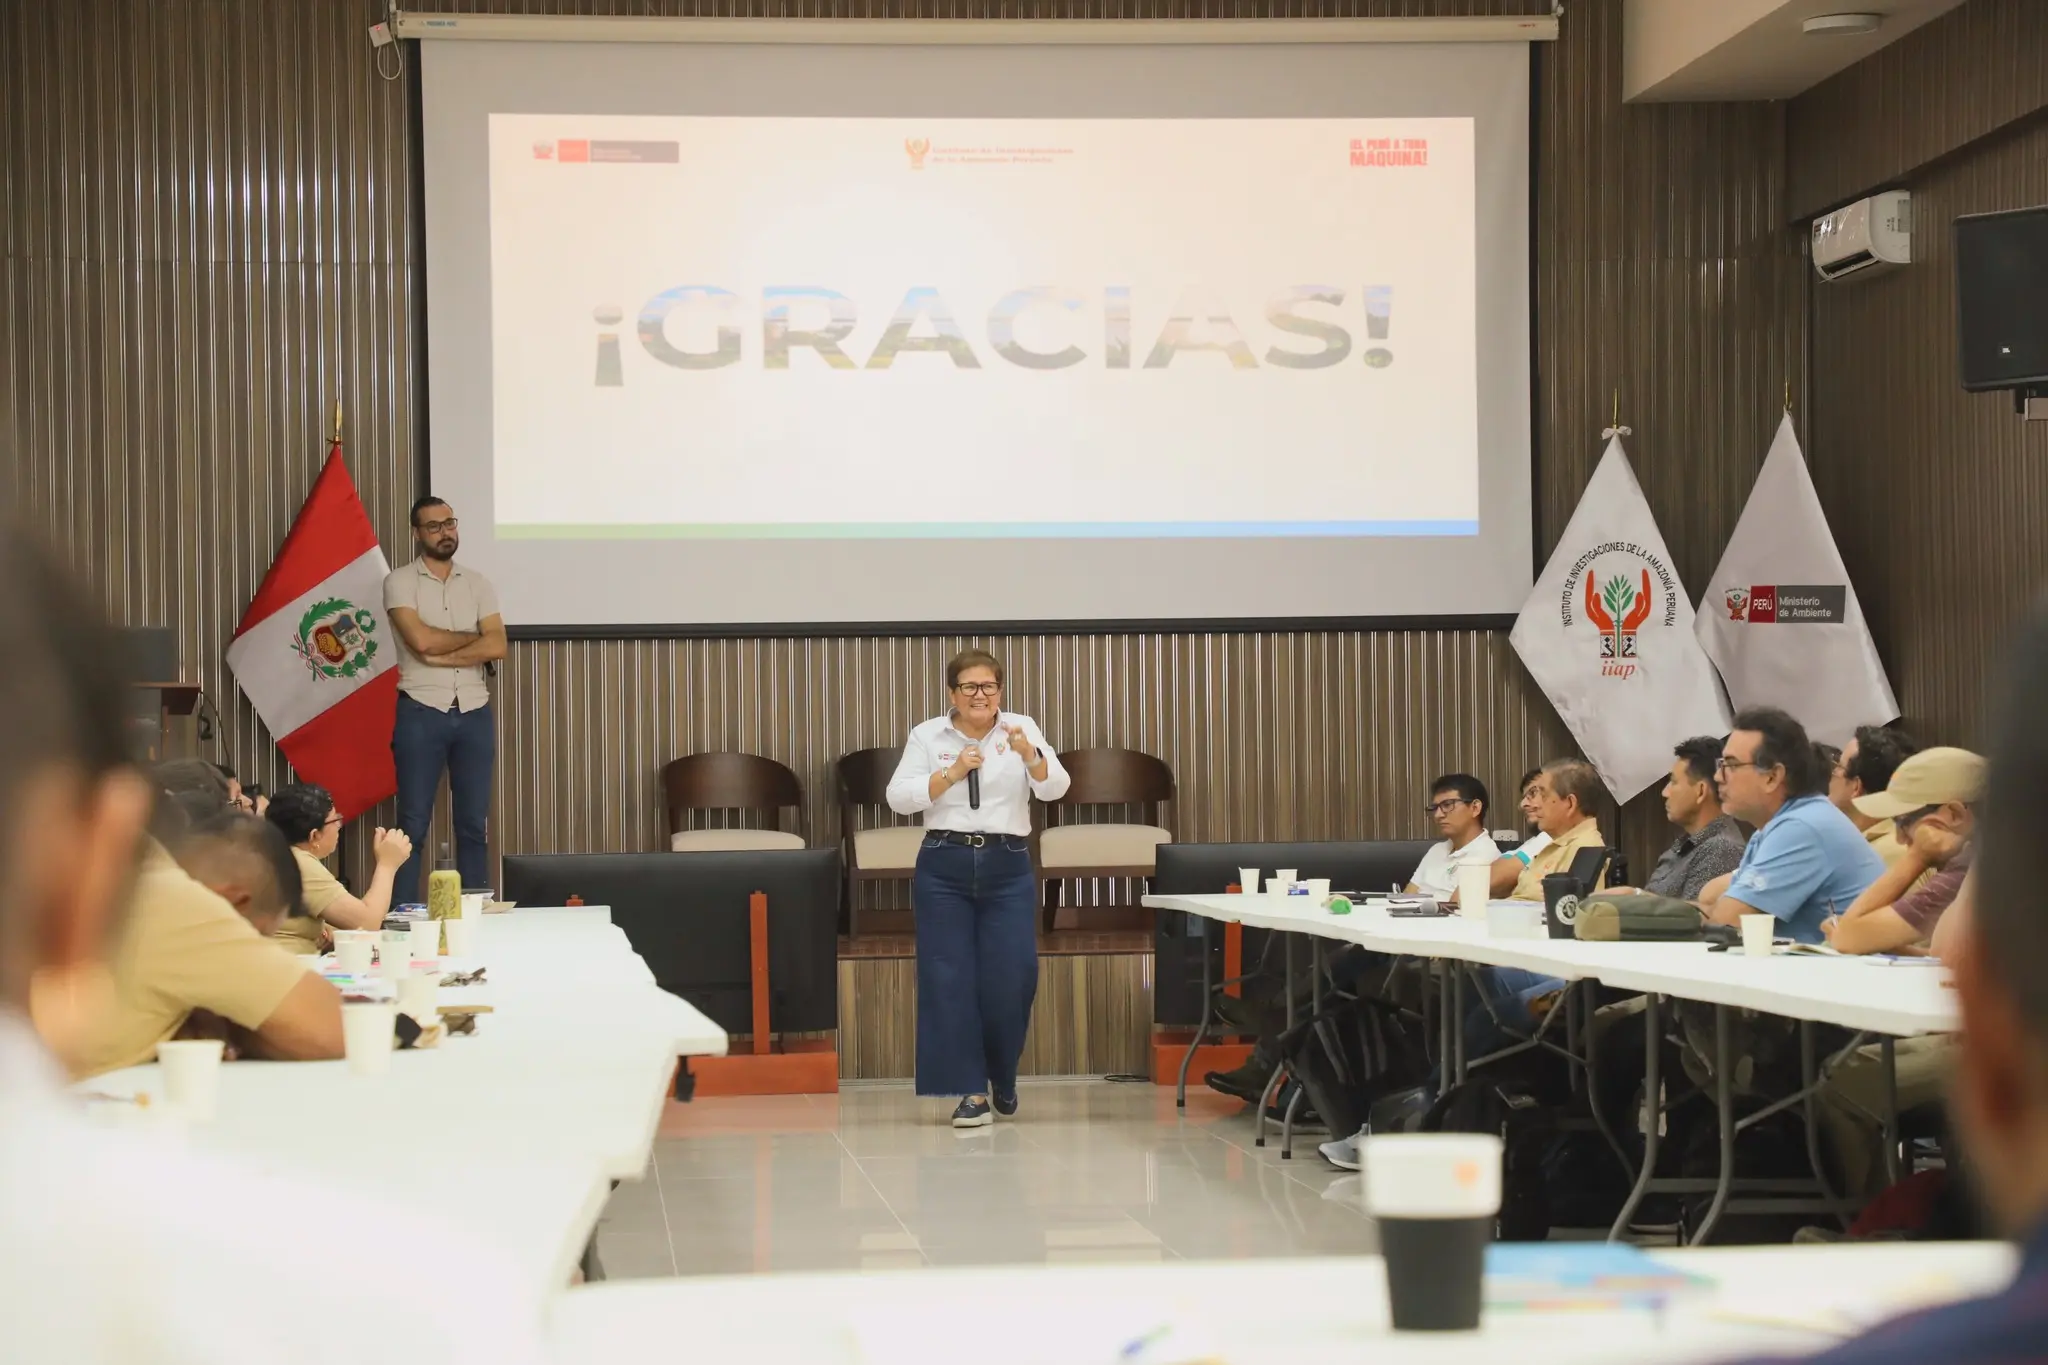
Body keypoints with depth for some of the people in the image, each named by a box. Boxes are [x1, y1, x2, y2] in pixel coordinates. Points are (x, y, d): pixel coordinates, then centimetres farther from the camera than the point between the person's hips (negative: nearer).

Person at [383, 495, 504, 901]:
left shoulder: (477, 584, 10)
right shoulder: (400, 582, -1)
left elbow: (497, 647, -3)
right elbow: (421, 640, -16)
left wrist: (440, 657, -12)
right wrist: (473, 638, -2)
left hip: (474, 713, 4)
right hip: (421, 713, -4)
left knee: (475, 823, 6)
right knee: (414, 824, -2)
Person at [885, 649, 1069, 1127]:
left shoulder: (1023, 730, 2)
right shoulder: (927, 735, 3)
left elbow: (1054, 787, -10)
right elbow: (900, 797, -4)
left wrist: (1029, 754, -29)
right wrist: (951, 774, -15)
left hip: (1009, 869, 0)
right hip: (944, 868, 0)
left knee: (1012, 977, -5)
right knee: (950, 978, -3)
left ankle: (1002, 1074, 21)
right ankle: (971, 1090, 2)